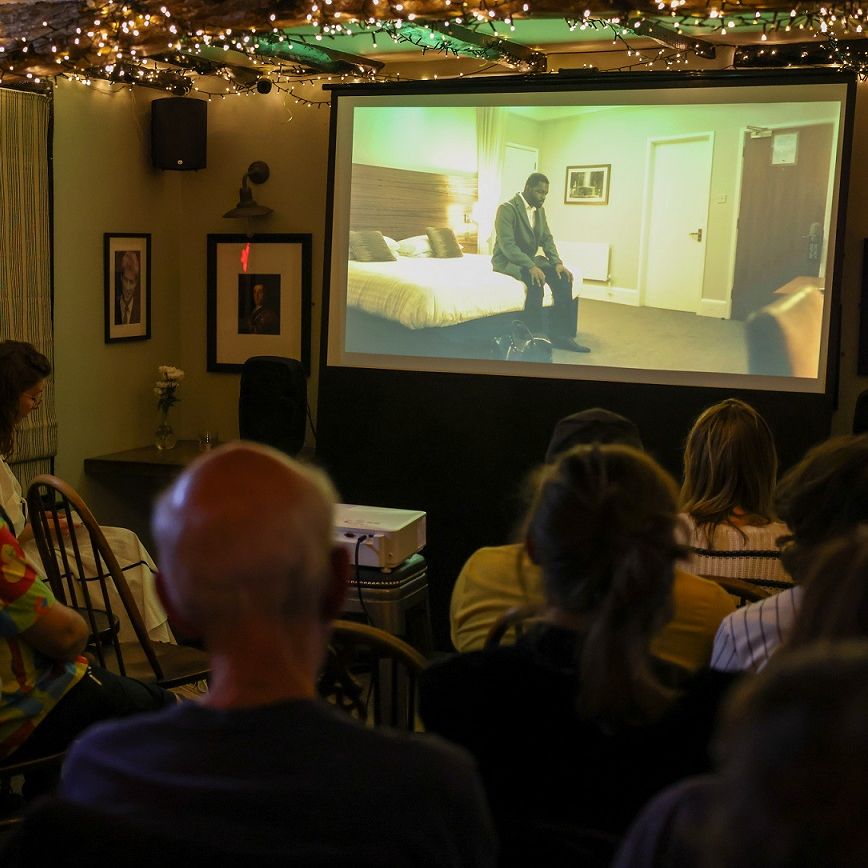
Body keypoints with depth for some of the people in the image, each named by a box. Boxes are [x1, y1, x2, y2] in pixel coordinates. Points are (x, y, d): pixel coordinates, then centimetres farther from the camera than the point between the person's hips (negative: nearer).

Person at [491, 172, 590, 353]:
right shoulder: (507, 209, -16)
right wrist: (531, 266, -35)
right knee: (536, 279, -36)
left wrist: (557, 262, -11)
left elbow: (547, 239, 9)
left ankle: (560, 334, -15)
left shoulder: (539, 211, 9)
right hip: (507, 261, -8)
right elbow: (507, 245, -25)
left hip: (529, 259, 8)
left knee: (563, 278, -17)